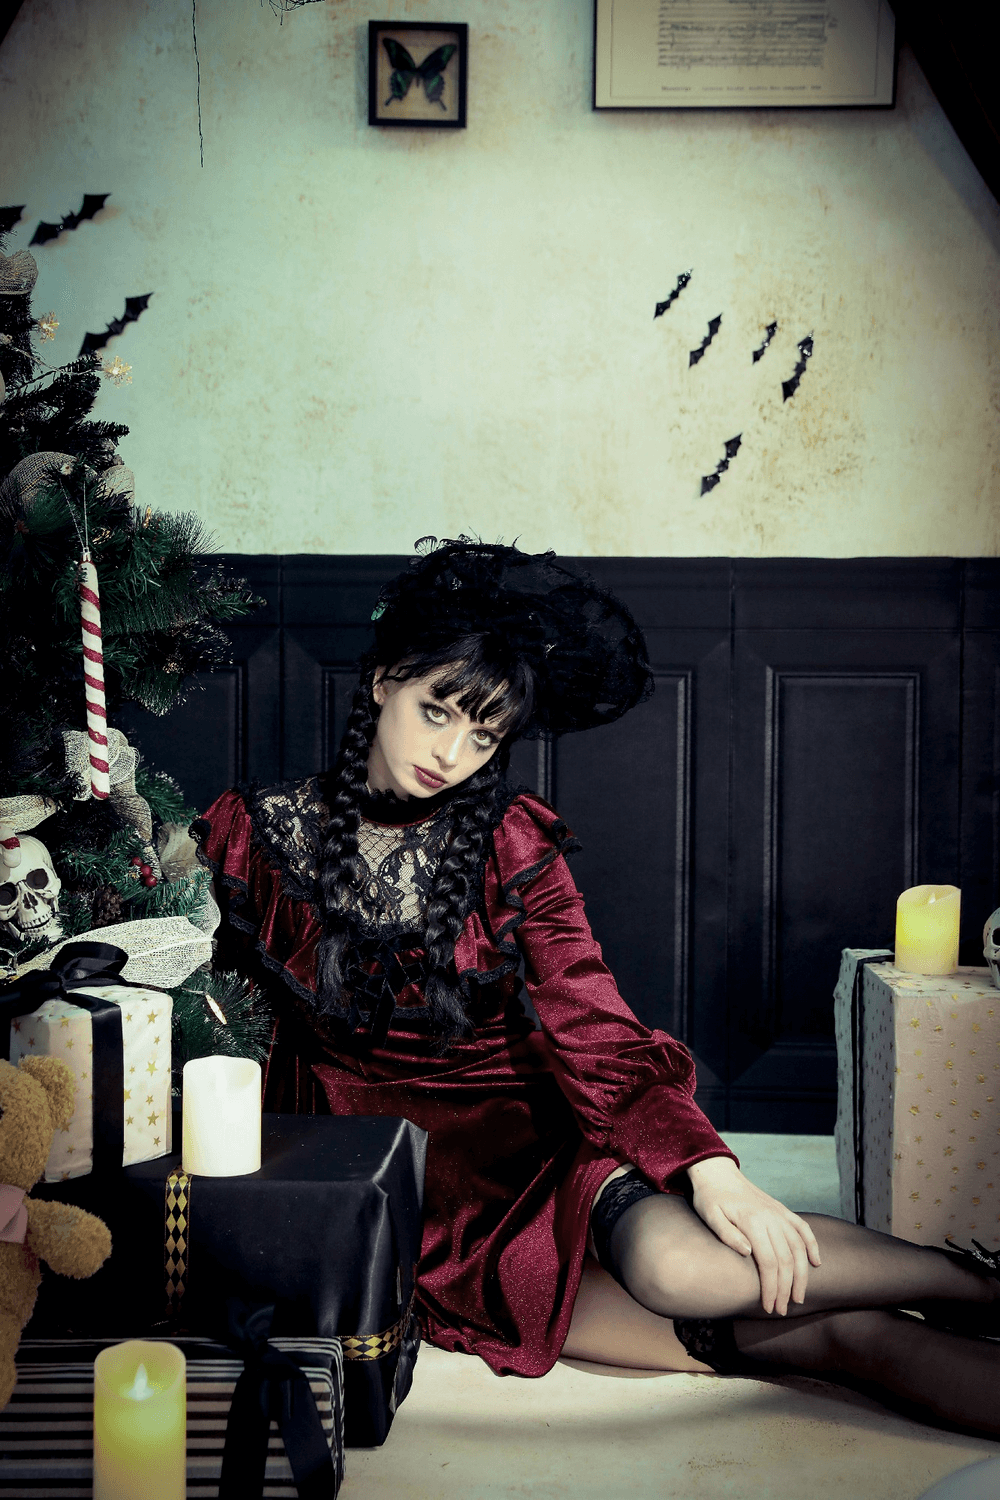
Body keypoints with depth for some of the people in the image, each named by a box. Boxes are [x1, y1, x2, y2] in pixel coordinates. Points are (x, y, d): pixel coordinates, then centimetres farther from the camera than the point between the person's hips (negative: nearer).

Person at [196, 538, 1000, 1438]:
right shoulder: (260, 834, 0)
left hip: (523, 1129, 1)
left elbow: (593, 1027, -6)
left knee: (682, 1261, -36)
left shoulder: (512, 842, 0)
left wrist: (707, 1165, -21)